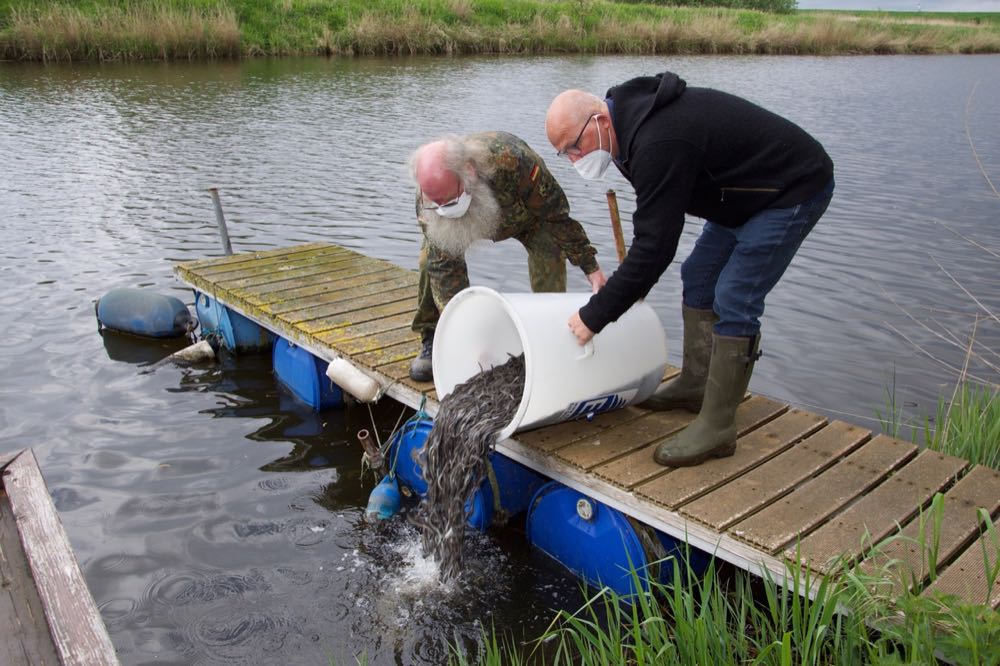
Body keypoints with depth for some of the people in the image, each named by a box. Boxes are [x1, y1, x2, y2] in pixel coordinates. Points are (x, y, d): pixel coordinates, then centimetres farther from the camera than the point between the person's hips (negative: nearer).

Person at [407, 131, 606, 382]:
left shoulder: (509, 159, -47)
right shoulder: (427, 196, -36)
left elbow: (556, 213, -33)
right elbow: (446, 266, -32)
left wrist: (590, 267, -29)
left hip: (526, 213, -1)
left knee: (549, 252, -26)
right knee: (432, 260, -19)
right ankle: (431, 339, 0)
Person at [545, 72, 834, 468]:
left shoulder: (658, 143, -32)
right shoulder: (634, 118, 1)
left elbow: (654, 245, -32)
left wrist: (595, 316, -26)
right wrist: (634, 283, 13)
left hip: (795, 188, -11)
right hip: (745, 192, 11)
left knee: (734, 302, -14)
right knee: (698, 278, 14)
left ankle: (716, 430, -6)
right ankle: (695, 386, 27)